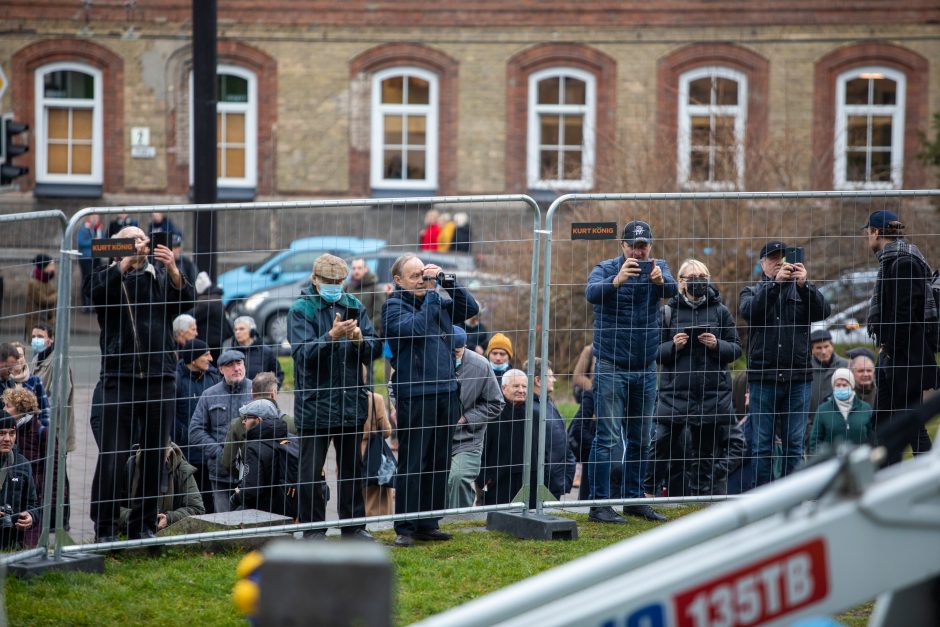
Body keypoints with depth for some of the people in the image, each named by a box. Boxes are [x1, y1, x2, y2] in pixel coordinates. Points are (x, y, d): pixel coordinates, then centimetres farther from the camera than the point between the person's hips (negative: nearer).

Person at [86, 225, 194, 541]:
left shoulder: (161, 277, 14)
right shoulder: (107, 276, 8)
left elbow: (184, 300, -1)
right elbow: (98, 293, -14)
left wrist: (174, 271, -18)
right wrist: (127, 261, -20)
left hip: (160, 379, 3)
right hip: (120, 379, -3)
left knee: (154, 456, 5)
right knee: (112, 457, -7)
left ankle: (143, 525, 15)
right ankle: (105, 529, 0)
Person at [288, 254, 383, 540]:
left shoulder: (354, 307, 7)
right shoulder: (300, 310, -5)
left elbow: (376, 348, 3)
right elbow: (302, 353, -17)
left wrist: (360, 340, -19)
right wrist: (331, 337, -31)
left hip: (351, 402, 4)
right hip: (314, 405, -4)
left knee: (351, 468, 13)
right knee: (310, 471, -1)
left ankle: (354, 525, 22)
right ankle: (313, 528, 7)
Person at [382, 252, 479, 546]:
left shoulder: (439, 302, 15)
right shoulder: (394, 306, -3)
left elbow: (470, 308, 11)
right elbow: (416, 328, -19)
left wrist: (448, 281, 2)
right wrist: (431, 294, -10)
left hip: (446, 390, 6)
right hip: (415, 394, -6)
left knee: (439, 463, 9)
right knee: (412, 464, -4)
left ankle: (428, 524, 16)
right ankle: (405, 528, 0)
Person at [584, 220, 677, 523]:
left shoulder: (658, 269, 3)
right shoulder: (606, 269, -7)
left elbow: (671, 289, -19)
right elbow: (592, 293, -28)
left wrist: (660, 280, -43)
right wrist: (617, 281, -48)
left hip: (645, 369, 4)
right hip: (611, 367, -4)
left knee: (641, 439, 11)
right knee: (608, 436, -9)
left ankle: (634, 499, 21)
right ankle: (599, 504, -8)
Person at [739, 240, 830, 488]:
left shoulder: (802, 291, 13)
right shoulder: (753, 292, 11)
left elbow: (823, 311, -5)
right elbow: (749, 310, -11)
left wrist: (804, 285, -21)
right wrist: (775, 282, -22)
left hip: (798, 377, 1)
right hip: (763, 378, -1)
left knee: (795, 444, 2)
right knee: (762, 445, 0)